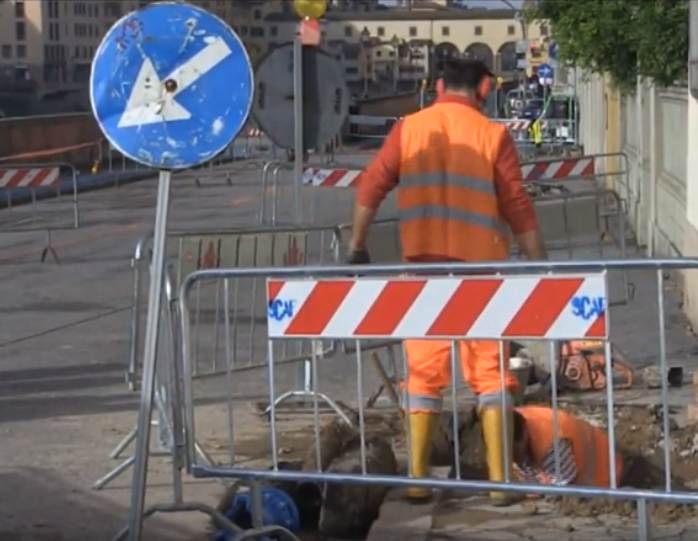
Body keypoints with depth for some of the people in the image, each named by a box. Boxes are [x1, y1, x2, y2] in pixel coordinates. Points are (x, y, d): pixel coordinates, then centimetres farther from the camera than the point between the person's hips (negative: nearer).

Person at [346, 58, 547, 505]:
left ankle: (418, 480, 7)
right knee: (490, 371, 6)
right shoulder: (493, 135, -2)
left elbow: (371, 188, 3)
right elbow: (518, 208, -3)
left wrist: (358, 245, 13)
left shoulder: (408, 129, 4)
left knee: (423, 372, 10)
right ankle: (499, 479, 3)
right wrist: (541, 265, 3)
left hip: (423, 267, 2)